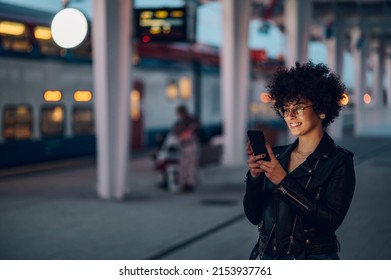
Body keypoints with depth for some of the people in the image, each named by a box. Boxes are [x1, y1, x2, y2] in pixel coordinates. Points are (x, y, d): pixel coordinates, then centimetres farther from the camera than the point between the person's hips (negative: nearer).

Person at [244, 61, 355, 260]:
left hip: (313, 259, -4)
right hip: (269, 258, 4)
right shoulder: (277, 156, 6)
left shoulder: (339, 161, -8)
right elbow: (254, 216, 3)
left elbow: (331, 221, -19)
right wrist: (254, 177, -14)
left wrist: (283, 182, -21)